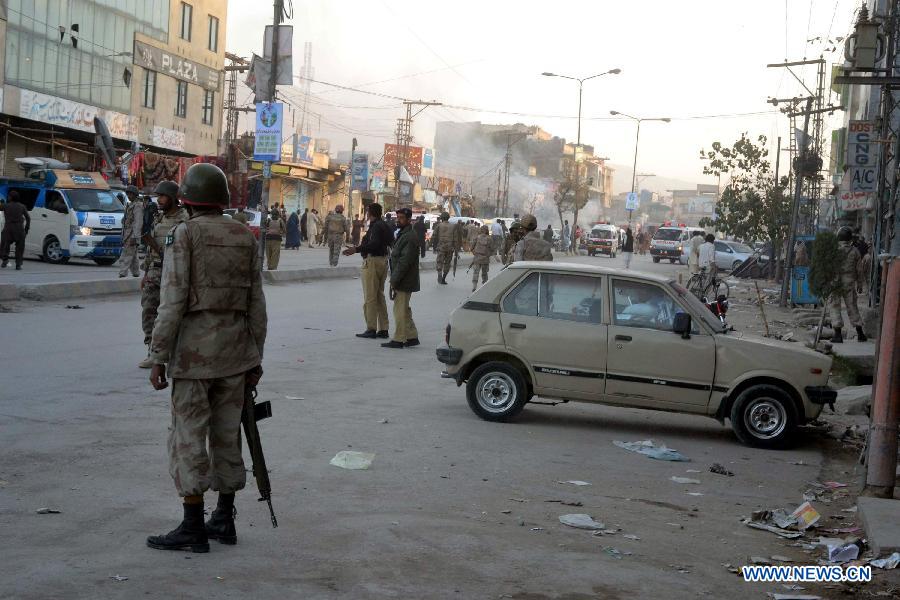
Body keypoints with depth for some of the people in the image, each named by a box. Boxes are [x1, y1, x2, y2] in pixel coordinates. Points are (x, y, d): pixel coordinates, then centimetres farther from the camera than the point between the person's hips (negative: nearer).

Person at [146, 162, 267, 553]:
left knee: (188, 438, 0)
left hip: (194, 351, -5)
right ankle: (224, 520, 18)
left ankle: (193, 528, 1)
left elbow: (172, 301, -14)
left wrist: (158, 358, -11)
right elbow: (256, 304, 6)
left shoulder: (184, 235, -9)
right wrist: (255, 357, 12)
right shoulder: (245, 237, 7)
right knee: (226, 435, 12)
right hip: (234, 351, 6)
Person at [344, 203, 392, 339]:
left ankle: (371, 329, -3)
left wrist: (357, 249, -30)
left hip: (372, 261, -10)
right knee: (380, 296, 14)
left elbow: (374, 244, -28)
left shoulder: (376, 226, -16)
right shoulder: (385, 225, 13)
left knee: (370, 297, -4)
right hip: (383, 260, 10)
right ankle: (383, 329, 15)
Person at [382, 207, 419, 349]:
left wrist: (394, 280, -21)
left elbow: (404, 262, -22)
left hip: (404, 282, -10)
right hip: (401, 281, 10)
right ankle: (412, 337, 21)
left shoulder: (409, 238, -17)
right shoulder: (402, 235, 16)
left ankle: (399, 340, 0)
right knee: (404, 310, 15)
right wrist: (394, 280, 17)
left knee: (400, 310, -5)